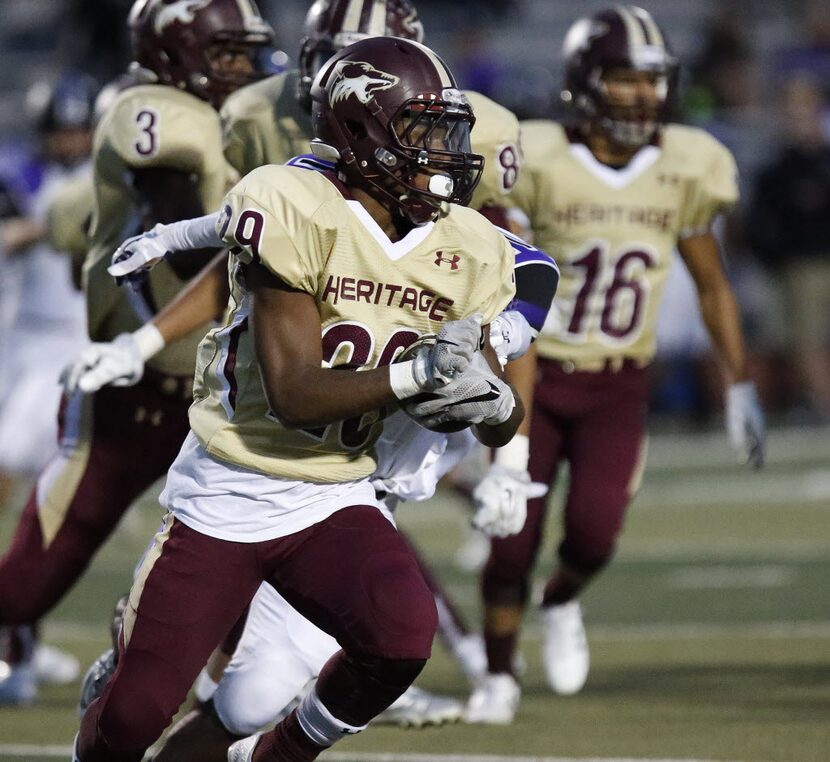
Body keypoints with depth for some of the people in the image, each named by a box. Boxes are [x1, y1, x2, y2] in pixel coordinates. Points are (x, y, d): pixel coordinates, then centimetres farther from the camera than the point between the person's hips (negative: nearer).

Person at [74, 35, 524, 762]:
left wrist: (490, 401, -21)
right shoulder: (296, 214, -18)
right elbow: (295, 394, -22)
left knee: (404, 633, -26)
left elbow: (504, 426, 3)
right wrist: (417, 376, -33)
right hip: (223, 500, -4)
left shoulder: (464, 252, -1)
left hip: (331, 503, 4)